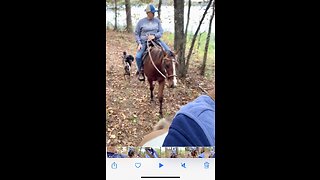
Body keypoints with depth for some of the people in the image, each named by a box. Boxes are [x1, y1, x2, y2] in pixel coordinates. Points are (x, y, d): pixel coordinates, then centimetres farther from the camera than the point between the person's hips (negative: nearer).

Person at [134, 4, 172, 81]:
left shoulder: (157, 20, 6)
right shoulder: (141, 22, 0)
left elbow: (161, 32, 3)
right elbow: (136, 34, 5)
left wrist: (154, 36, -18)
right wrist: (139, 43, -9)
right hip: (144, 42, -2)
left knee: (168, 51, -16)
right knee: (138, 56, -24)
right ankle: (140, 72, 1)